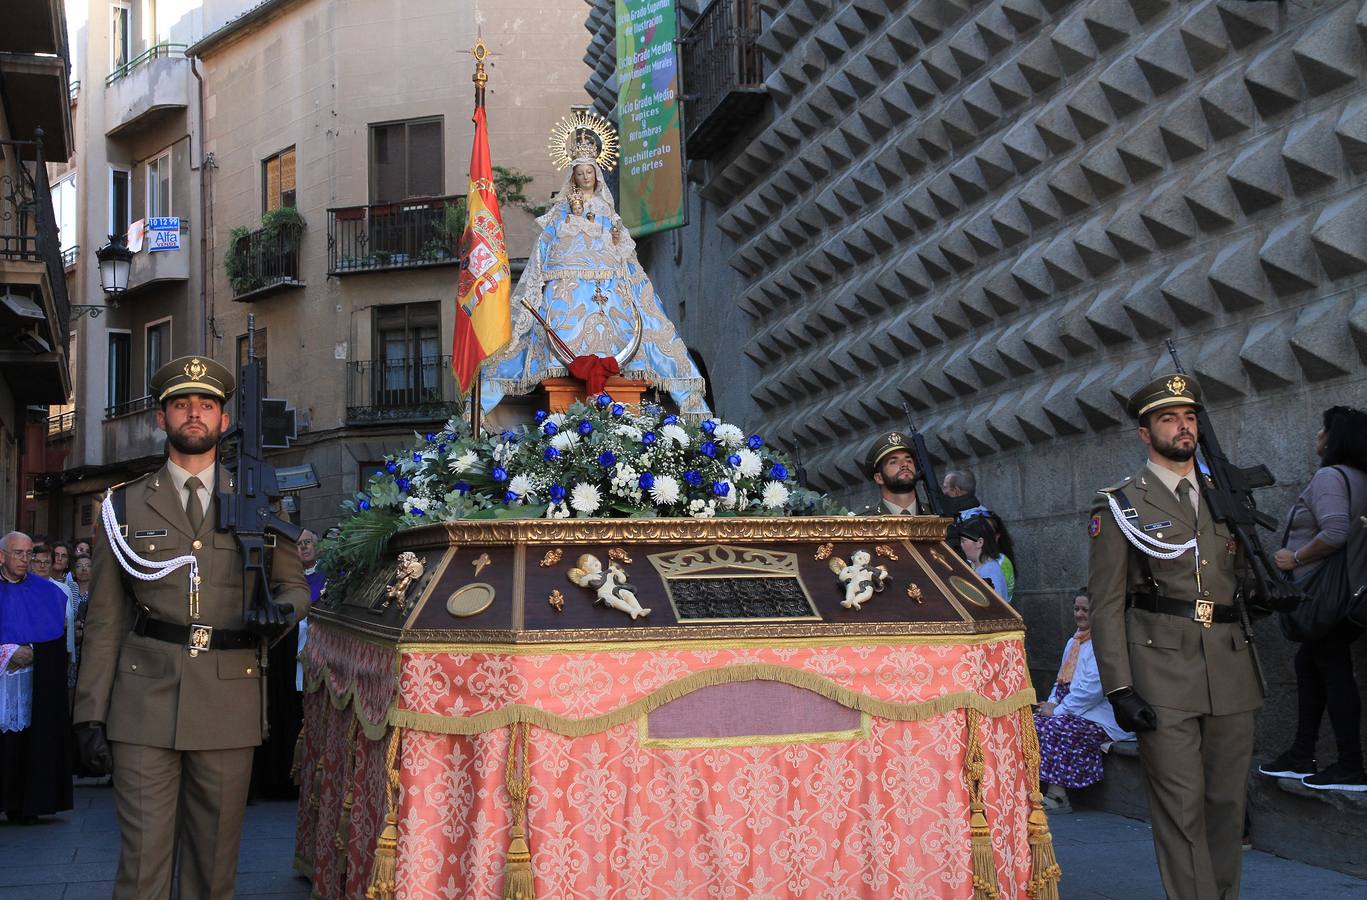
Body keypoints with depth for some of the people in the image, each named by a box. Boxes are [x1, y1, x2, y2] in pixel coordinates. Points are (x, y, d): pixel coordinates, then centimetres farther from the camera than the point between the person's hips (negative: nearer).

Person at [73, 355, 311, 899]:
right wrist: (90, 714, 0)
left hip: (229, 706, 1)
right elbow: (105, 619, 6)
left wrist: (283, 608, -9)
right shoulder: (128, 505, 9)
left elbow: (291, 584, 17)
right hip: (145, 707, -1)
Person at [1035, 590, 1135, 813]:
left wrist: (1058, 709, -14)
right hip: (1072, 713, 9)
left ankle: (1057, 795, -26)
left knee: (1053, 727, -31)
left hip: (1099, 718, -9)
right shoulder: (1074, 642, 20)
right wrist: (1052, 703, 5)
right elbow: (1062, 680, 27)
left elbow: (1093, 688, -19)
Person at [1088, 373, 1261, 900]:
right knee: (1181, 810, -4)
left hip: (1231, 673, 5)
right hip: (1163, 679, -4)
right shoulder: (1119, 506, 1)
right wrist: (1119, 689, -11)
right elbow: (1106, 604, -4)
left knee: (1227, 804, 9)